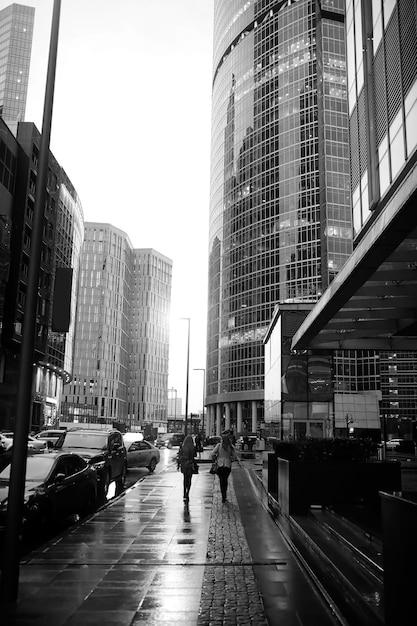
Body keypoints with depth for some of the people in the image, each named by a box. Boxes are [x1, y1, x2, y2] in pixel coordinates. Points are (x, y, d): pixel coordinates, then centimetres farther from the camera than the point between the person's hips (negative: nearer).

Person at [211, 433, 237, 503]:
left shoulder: (219, 445, -8)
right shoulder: (231, 447, -2)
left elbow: (213, 454, -10)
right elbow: (234, 457, 1)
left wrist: (214, 460, 7)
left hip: (220, 465, -2)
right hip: (228, 465, 2)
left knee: (221, 480, 4)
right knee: (225, 480, 20)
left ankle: (223, 496, -4)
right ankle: (224, 495, 27)